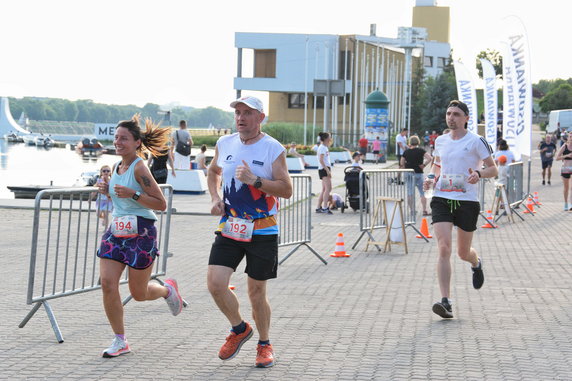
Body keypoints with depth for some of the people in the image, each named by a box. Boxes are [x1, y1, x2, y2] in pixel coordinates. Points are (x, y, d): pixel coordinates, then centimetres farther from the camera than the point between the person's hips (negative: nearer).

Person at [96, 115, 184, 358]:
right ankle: (120, 341, 0)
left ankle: (167, 290, 39)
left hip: (141, 234, -7)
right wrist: (107, 192, 4)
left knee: (138, 293, 4)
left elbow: (161, 204, -16)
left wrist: (132, 194, -25)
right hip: (116, 232, 7)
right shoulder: (117, 167, 9)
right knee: (107, 283, -9)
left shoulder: (139, 168, -14)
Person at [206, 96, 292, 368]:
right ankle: (239, 329, 15)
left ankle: (264, 344, 26)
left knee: (256, 292, 4)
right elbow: (213, 171, 24)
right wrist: (215, 198, 7)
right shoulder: (224, 144, 5)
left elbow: (286, 190, -11)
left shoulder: (273, 149, -8)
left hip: (262, 231, -3)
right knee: (215, 283, -11)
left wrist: (255, 180, -23)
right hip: (229, 227, 3)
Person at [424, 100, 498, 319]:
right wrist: (431, 178, 4)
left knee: (463, 252, 10)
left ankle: (476, 264, 50)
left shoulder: (476, 141, -4)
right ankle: (446, 301, -16)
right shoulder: (440, 141, 9)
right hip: (441, 200, 2)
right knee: (444, 248, -14)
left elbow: (493, 169, -2)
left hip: (467, 201, -2)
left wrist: (479, 173, -23)